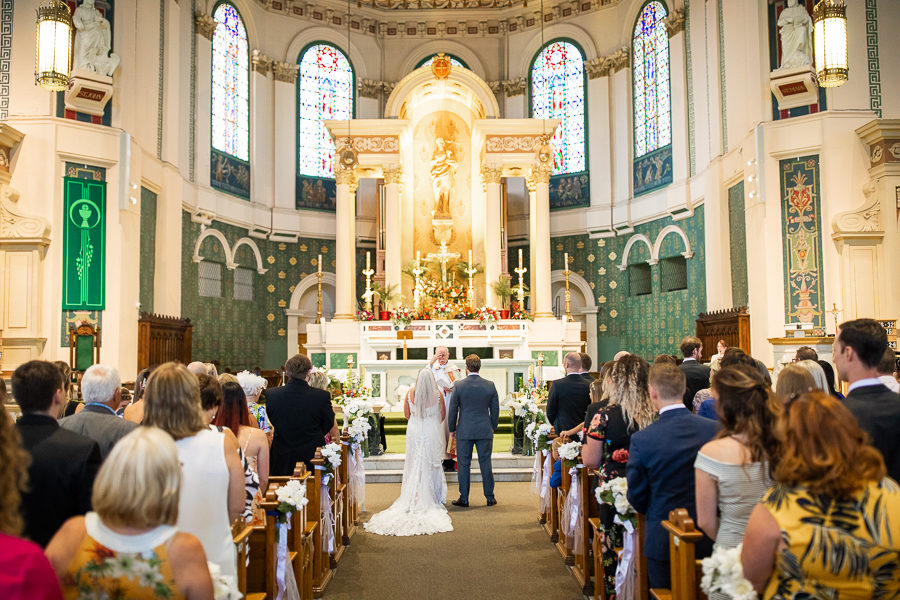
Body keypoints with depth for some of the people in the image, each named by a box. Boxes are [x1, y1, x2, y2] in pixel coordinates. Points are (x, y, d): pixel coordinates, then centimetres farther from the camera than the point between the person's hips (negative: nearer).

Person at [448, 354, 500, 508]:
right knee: (485, 464, 9)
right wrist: (493, 427, 18)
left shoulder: (459, 386, -8)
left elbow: (453, 410, -2)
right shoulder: (490, 385, -2)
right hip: (485, 431, 2)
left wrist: (452, 429, 10)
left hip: (464, 431, -2)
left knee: (464, 465, 6)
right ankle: (490, 497, 14)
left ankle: (464, 498, 11)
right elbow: (495, 409, 5)